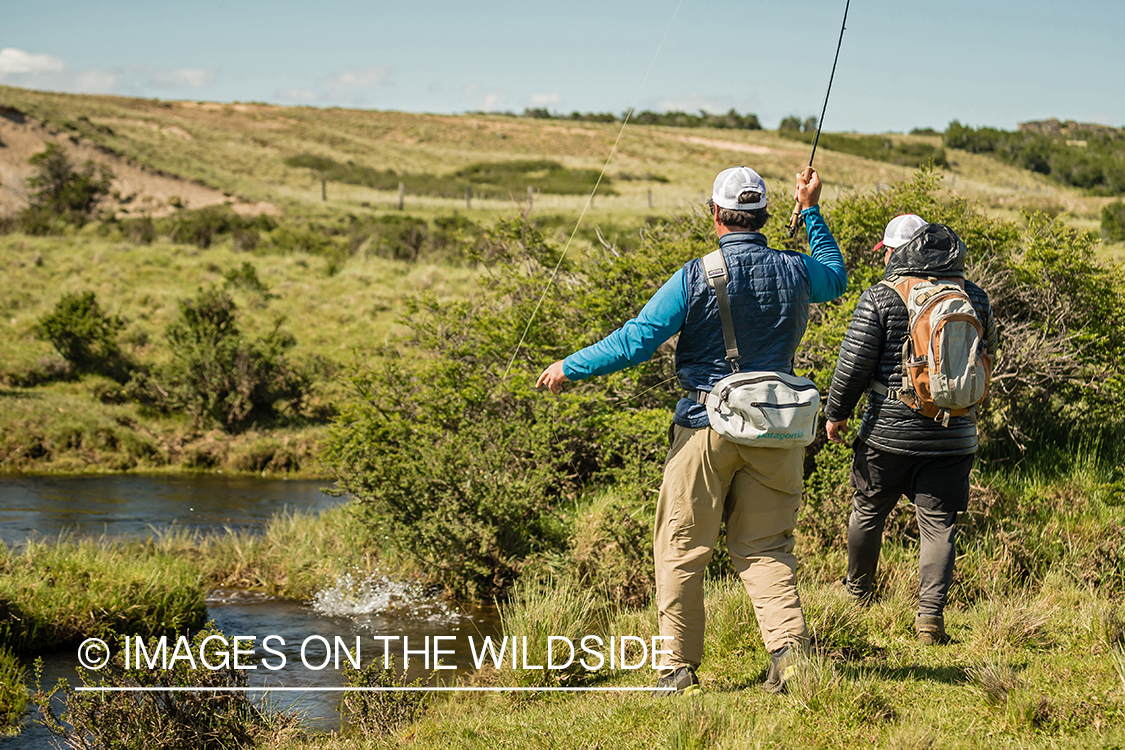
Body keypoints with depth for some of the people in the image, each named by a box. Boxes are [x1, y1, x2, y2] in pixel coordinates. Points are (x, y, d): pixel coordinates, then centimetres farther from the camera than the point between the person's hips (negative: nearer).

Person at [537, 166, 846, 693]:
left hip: (706, 426, -3)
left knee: (680, 549, 7)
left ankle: (679, 666, 10)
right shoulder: (794, 271, 1)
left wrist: (570, 368, 0)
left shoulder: (696, 277, -11)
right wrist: (811, 211, 30)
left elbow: (636, 341, -12)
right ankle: (789, 646, -11)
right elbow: (836, 278, 26)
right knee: (765, 548, 8)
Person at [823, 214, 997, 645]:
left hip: (889, 431, -2)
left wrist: (836, 412, 4)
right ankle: (931, 614, -4)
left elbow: (854, 364, -8)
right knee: (939, 524, 5)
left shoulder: (880, 298, -9)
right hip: (953, 434, 2)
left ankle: (858, 591, 35)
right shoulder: (973, 298, 3)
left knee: (869, 511, 18)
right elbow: (986, 355, 16)